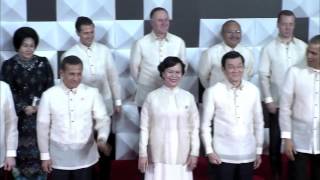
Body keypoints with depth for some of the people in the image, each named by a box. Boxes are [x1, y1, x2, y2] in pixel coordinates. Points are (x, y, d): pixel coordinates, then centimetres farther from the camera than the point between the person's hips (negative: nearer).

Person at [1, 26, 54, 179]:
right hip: (20, 116, -2)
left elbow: (50, 87, 6)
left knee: (41, 149, 3)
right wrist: (24, 107, -14)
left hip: (42, 116, 2)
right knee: (22, 150, -2)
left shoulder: (43, 63, 6)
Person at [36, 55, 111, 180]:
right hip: (59, 158, 0)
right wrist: (45, 155, 0)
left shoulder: (92, 93, -4)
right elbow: (43, 126, -1)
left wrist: (102, 138, -26)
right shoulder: (49, 95, -7)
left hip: (85, 157, 1)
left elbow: (102, 119, -6)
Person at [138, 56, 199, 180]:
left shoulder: (188, 97, 2)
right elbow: (144, 128, 1)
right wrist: (142, 154, 0)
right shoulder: (152, 97, -1)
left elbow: (194, 127, 5)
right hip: (158, 156, -1)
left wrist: (194, 153, 3)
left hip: (181, 156, 1)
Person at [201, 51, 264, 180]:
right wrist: (209, 151, -6)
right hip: (222, 155, -3)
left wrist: (259, 150, 11)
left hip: (247, 155, 3)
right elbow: (205, 124, -3)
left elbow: (258, 122, 9)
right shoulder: (213, 92, -8)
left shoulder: (253, 90, 2)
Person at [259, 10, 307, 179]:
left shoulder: (302, 47, 1)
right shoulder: (269, 48, -3)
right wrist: (268, 100, -8)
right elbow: (263, 76, -3)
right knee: (275, 139, 8)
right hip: (276, 102, -1)